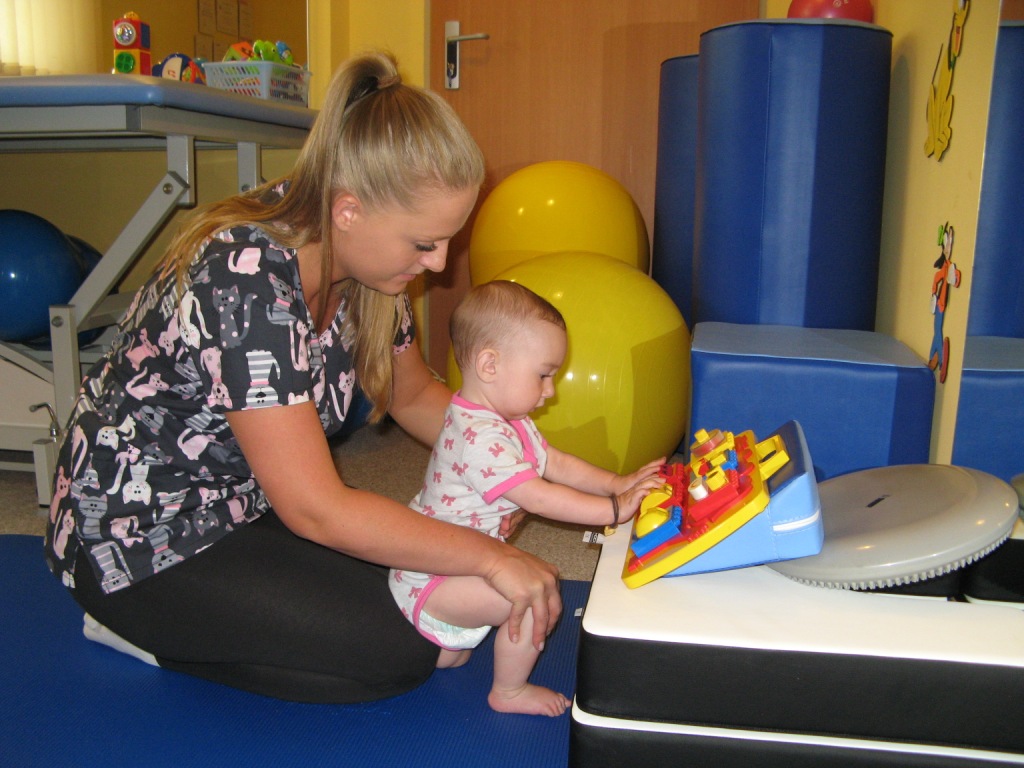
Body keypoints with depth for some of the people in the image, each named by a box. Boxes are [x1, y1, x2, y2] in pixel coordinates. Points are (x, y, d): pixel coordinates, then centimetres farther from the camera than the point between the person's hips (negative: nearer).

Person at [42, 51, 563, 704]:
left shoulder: (356, 258, -8)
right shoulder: (246, 283, -33)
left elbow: (414, 394, 7)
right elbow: (315, 509, -32)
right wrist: (490, 557, -26)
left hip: (240, 504, 9)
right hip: (138, 536, -8)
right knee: (403, 650, -13)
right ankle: (144, 630, 1)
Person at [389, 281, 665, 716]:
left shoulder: (507, 421, 5)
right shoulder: (480, 437, -29)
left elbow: (556, 464, 10)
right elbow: (539, 498, -30)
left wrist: (617, 482, -1)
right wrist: (614, 509, -25)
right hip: (429, 582, -10)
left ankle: (447, 650, 29)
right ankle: (509, 693, 2)